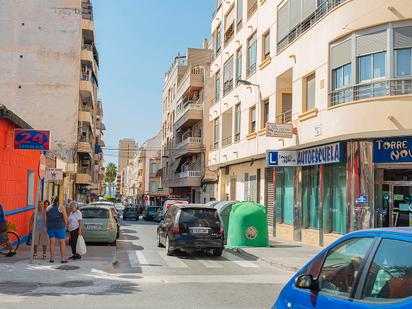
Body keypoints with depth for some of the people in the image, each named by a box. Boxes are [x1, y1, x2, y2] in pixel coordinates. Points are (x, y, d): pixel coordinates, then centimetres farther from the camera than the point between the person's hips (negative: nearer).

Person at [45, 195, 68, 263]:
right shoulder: (61, 208, -7)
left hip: (50, 227, 3)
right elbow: (65, 218, -9)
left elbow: (46, 219, 5)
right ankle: (63, 259, 3)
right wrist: (66, 225, 6)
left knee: (52, 242, 8)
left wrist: (47, 227, 14)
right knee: (62, 242, 4)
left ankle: (52, 258, 7)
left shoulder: (48, 208, 4)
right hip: (60, 227, -3)